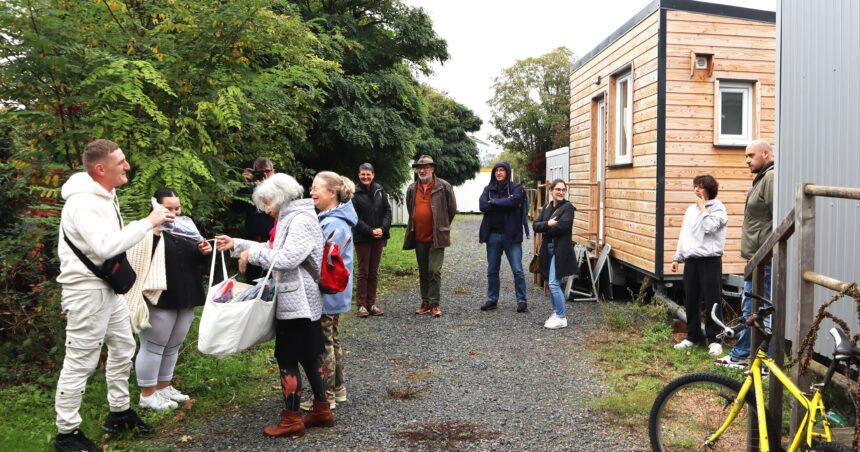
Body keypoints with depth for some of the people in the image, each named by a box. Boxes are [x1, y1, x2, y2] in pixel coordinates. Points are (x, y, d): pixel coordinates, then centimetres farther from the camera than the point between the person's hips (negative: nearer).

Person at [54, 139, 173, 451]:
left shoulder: (104, 196, 10)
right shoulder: (83, 202, -22)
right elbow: (105, 246, -34)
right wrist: (148, 222, -29)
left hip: (108, 286, 10)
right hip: (87, 290, -10)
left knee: (123, 347, 18)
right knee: (80, 361, -1)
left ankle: (120, 413, 33)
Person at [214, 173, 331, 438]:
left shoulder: (301, 220, -17)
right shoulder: (290, 218, 15)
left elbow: (286, 259, -26)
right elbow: (272, 249, 18)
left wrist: (253, 253, -13)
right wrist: (236, 245, 13)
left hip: (297, 301, -10)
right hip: (295, 299, 10)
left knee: (287, 358, -2)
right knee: (307, 356, 15)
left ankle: (292, 420, 8)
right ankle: (321, 410, 25)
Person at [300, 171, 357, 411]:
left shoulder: (334, 224, -22)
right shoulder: (332, 219, 9)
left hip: (327, 294, -10)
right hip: (333, 293, 10)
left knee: (324, 343, 1)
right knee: (332, 339, 19)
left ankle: (326, 396, 13)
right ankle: (338, 388, 31)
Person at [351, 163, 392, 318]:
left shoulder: (379, 190, 4)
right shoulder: (355, 193, -7)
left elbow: (387, 210, 5)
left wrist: (383, 228, -10)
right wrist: (370, 231, -17)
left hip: (378, 236, 4)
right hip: (362, 237, -4)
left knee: (374, 271, 9)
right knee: (363, 271, 2)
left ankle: (371, 303, 16)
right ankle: (361, 304, 8)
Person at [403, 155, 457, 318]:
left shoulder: (443, 186, -6)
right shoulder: (412, 188, 7)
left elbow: (452, 209, 2)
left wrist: (442, 225, 8)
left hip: (436, 237, -5)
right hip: (419, 237, 5)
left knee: (434, 271, -8)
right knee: (423, 272, 13)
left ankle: (434, 304, -1)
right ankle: (425, 302, 23)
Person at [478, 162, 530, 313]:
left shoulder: (516, 188, 0)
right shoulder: (488, 189, 8)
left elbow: (512, 202, -20)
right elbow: (483, 205, -9)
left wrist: (493, 202, -9)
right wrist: (504, 205, -14)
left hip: (511, 235, -3)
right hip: (493, 235, 3)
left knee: (517, 270, -2)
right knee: (492, 270, 10)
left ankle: (522, 301, 7)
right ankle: (492, 300, 21)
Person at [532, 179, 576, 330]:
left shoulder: (568, 207, -7)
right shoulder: (546, 207, 12)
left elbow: (561, 226, -19)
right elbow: (535, 225, 2)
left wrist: (545, 230, -5)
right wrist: (548, 224, -17)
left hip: (561, 250, -7)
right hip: (548, 249, 7)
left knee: (554, 284, -11)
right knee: (551, 283, 14)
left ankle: (561, 318, -1)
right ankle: (556, 313, 27)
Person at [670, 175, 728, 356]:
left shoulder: (717, 207, -3)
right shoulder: (691, 208, 14)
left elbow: (709, 227, -19)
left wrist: (703, 208, -8)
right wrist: (677, 257, 15)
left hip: (710, 260, -6)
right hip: (691, 260, 6)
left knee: (711, 301, -3)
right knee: (690, 301, 10)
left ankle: (714, 339, 6)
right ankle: (693, 336, 21)